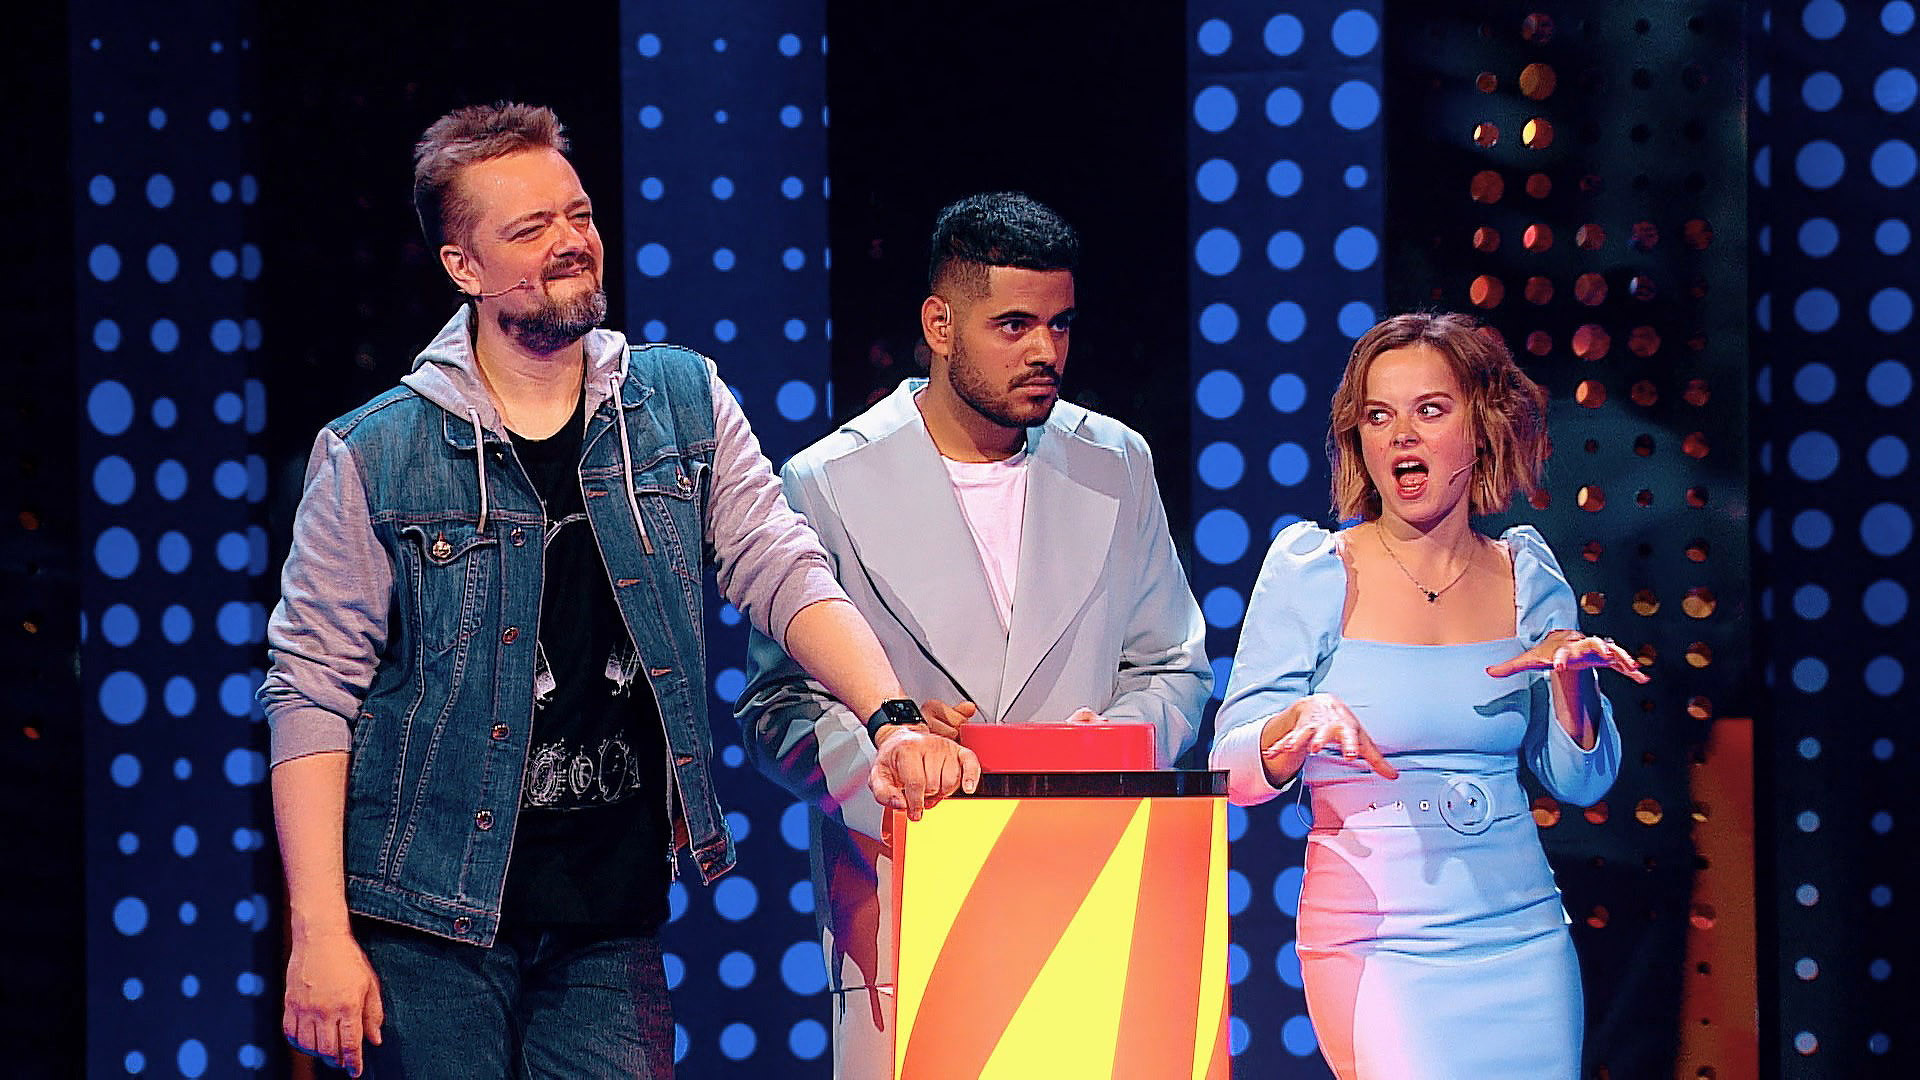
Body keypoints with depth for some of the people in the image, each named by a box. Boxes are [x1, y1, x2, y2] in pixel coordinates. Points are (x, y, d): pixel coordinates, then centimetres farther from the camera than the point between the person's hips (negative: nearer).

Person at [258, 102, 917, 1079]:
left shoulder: (684, 404, 6)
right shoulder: (373, 456, -4)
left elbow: (783, 571, -1)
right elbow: (312, 693, -4)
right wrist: (320, 933, -10)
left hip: (612, 924, 3)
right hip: (432, 925, -2)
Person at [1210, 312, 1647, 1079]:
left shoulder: (1526, 575, 6)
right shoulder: (1314, 570, -3)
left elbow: (1581, 780, 9)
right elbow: (1232, 770, -4)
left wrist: (1571, 676, -9)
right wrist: (1302, 721, -23)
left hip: (1523, 936, 3)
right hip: (1375, 946, -3)